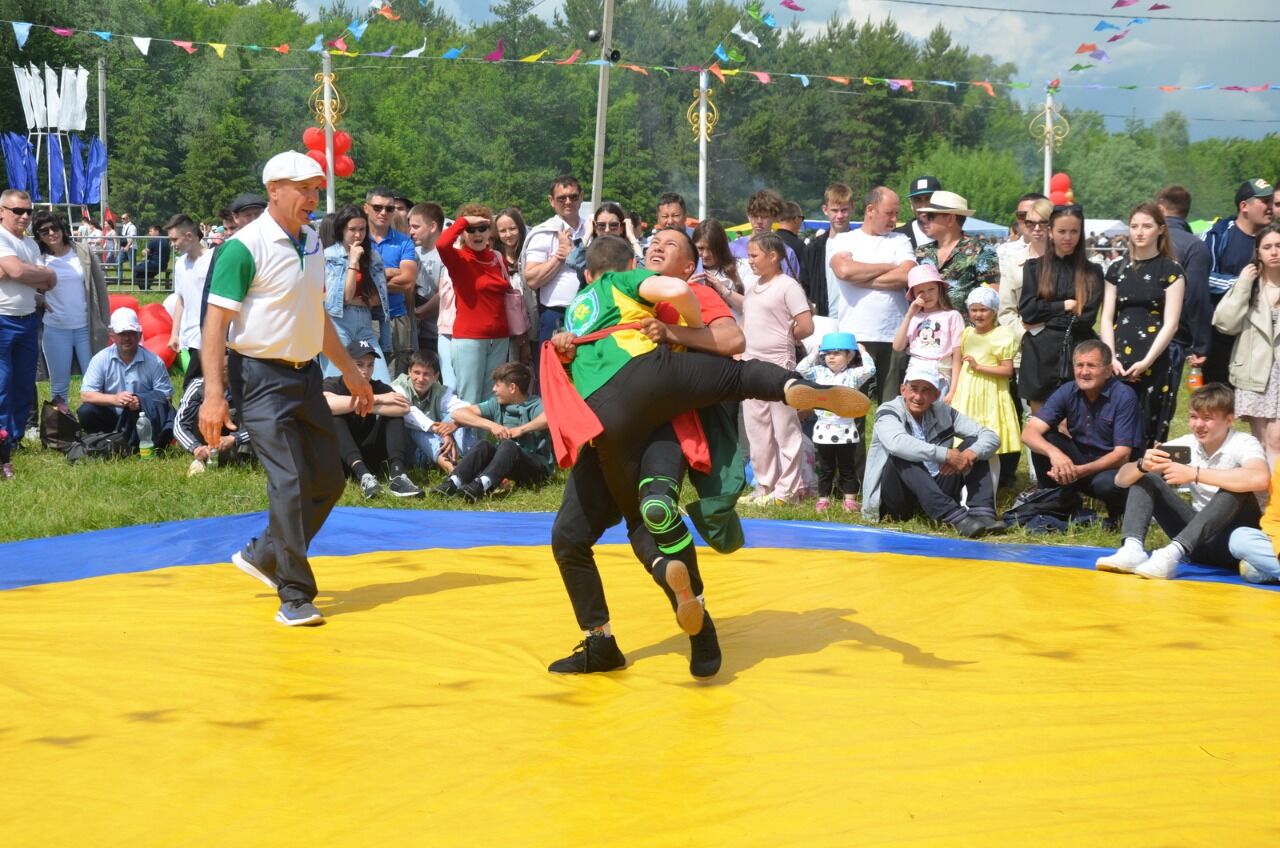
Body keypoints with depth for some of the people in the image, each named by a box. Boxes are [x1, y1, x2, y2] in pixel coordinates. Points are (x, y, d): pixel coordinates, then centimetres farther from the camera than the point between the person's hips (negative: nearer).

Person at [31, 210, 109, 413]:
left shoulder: (82, 252, -1)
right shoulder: (38, 258, -5)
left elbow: (100, 287, 3)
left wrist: (104, 323, 2)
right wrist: (38, 301, -12)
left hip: (86, 327, 1)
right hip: (55, 330, -1)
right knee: (59, 384, 8)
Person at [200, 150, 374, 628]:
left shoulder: (311, 242, 10)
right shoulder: (245, 247, -13)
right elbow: (216, 321, -15)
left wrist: (350, 372, 25)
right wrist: (213, 394, -23)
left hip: (306, 374, 8)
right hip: (262, 378, -8)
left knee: (328, 480, 11)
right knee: (290, 484, -11)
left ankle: (263, 556, 29)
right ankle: (295, 598, -3)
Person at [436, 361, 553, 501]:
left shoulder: (535, 405, -7)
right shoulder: (497, 405, 8)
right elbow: (458, 413, 0)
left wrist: (521, 429, -25)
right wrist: (491, 425, -13)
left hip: (539, 466, -5)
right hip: (506, 463, 5)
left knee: (508, 446, -31)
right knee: (483, 445, -20)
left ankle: (481, 485, -54)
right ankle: (453, 483, -39)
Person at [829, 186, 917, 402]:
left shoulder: (900, 241, 14)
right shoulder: (844, 240, 10)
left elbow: (906, 276, -4)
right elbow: (844, 270, -11)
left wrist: (861, 279, -4)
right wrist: (889, 267, -1)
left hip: (894, 335, 2)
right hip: (855, 335, -2)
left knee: (892, 404, 3)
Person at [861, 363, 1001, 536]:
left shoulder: (943, 413, 3)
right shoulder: (888, 412, -10)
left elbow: (991, 437, -3)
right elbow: (897, 443, -35)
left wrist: (970, 454, -25)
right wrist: (947, 455, -37)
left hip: (936, 492, 5)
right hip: (898, 499, -5)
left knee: (974, 444, -6)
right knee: (902, 456, -32)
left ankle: (982, 514, -24)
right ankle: (954, 516, -44)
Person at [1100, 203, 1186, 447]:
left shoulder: (1171, 270, 2)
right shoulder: (1117, 270, 13)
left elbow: (1171, 323, -5)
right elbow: (1107, 319, 9)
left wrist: (1146, 362, -14)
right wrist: (1111, 358, -6)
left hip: (1154, 364, -3)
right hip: (1118, 365, 3)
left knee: (1149, 434, -6)